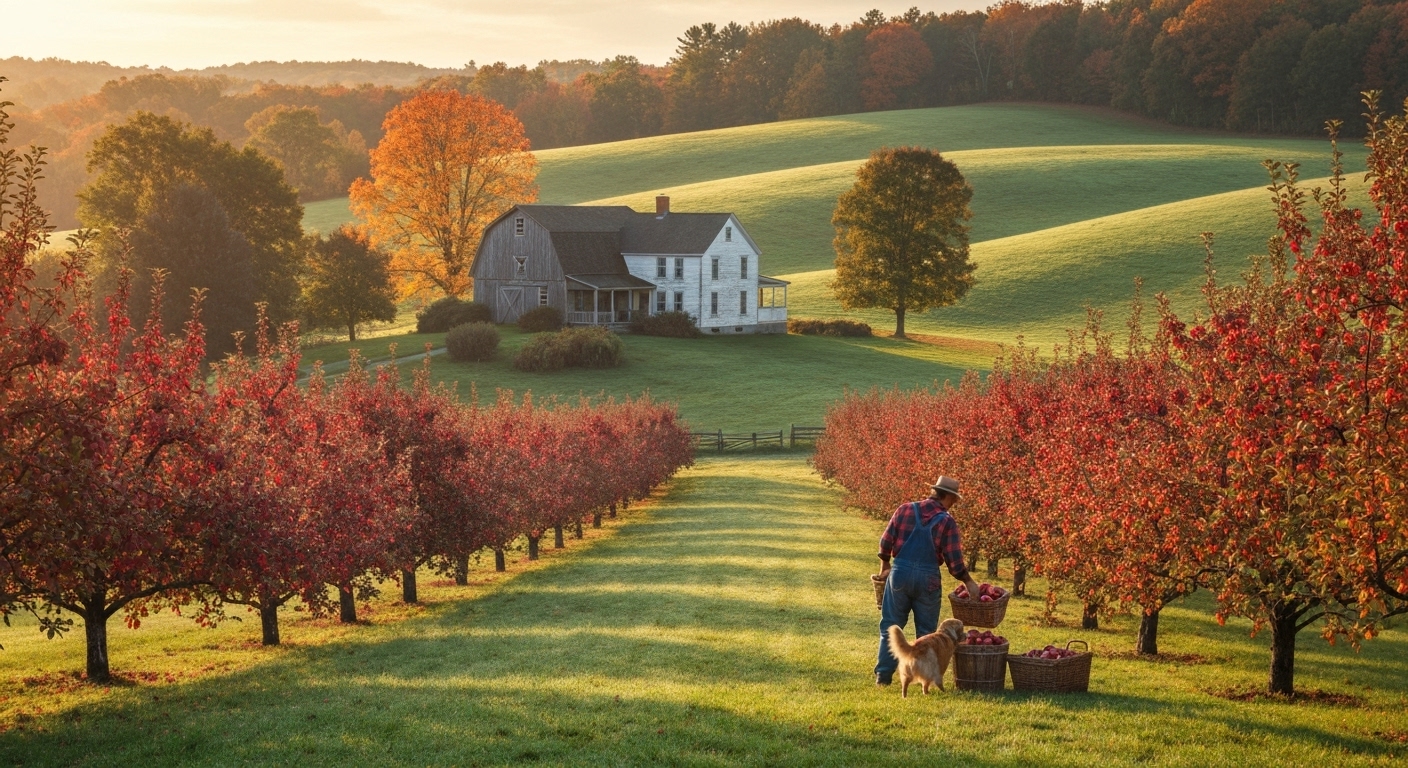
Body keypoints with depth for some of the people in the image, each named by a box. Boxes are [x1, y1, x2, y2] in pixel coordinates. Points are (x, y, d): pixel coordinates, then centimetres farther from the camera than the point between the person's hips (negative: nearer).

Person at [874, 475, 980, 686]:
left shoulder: (905, 510, 1)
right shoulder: (946, 521, -7)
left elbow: (886, 542, 4)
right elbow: (955, 561, -6)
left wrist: (885, 566, 21)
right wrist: (969, 583, 8)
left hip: (900, 573, 2)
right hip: (928, 579, -2)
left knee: (890, 627, 9)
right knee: (926, 631, 11)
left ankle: (883, 674, 7)